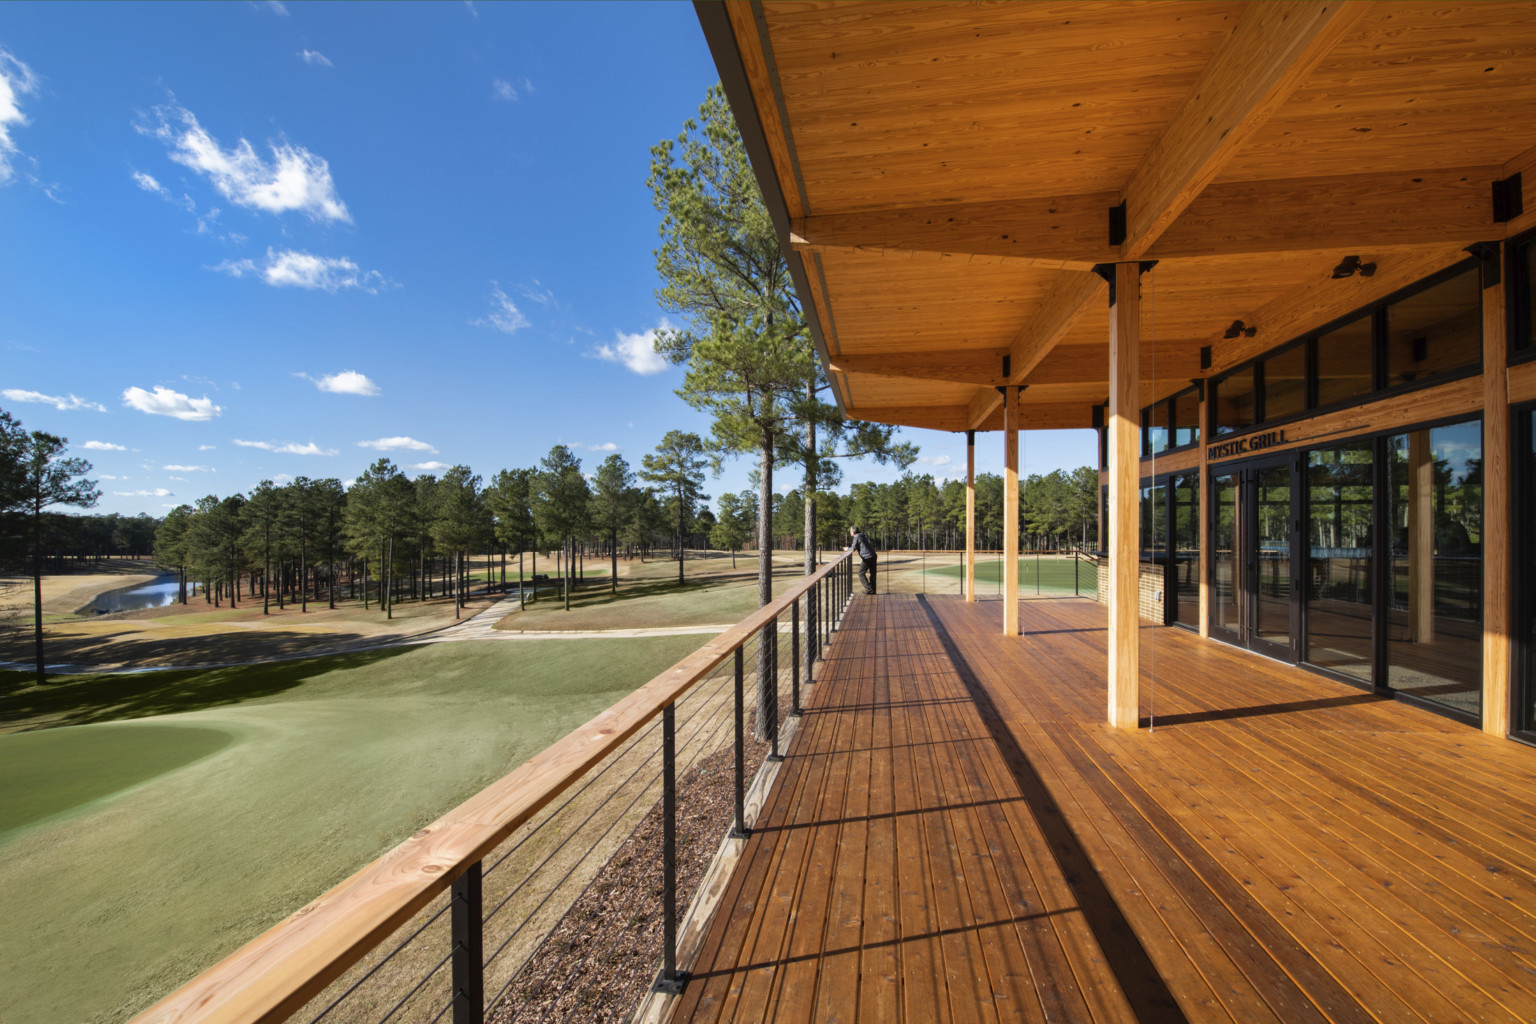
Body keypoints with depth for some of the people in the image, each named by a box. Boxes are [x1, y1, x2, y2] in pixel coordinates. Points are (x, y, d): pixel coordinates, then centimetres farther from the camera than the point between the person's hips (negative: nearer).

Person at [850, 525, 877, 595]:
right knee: (872, 573, 11)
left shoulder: (857, 537, -6)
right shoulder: (862, 536, 21)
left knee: (861, 573, -1)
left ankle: (869, 589, -5)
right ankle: (873, 590, 14)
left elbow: (853, 548, -11)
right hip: (873, 556, 9)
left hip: (867, 557, -9)